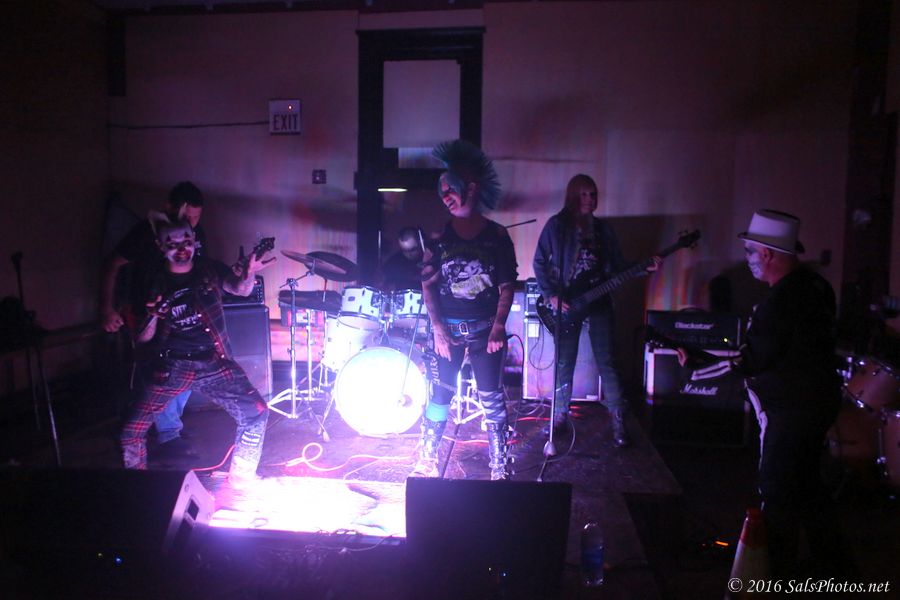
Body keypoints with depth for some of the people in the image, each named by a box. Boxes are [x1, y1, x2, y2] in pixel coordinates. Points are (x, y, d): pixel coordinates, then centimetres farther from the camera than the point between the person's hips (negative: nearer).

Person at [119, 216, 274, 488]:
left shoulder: (209, 268, 6)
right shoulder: (154, 283, 1)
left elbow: (240, 289, -6)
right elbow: (142, 339, 3)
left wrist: (249, 273, -29)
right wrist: (152, 318, -20)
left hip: (215, 362, 1)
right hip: (171, 366, -1)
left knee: (256, 412, -10)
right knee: (132, 430, -11)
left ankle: (241, 478, 12)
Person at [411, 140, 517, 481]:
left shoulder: (496, 235, -1)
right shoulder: (438, 236, 2)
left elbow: (507, 286, 0)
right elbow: (428, 284, 1)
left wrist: (499, 325, -10)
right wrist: (438, 328, -8)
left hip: (486, 328, -1)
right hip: (448, 328, 1)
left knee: (491, 397, 3)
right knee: (441, 394, 4)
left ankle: (499, 466, 16)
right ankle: (427, 460, 18)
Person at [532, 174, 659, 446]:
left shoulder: (603, 228, 9)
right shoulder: (556, 225, -2)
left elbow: (618, 265, 10)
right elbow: (540, 262, -1)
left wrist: (645, 268, -5)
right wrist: (551, 295, -10)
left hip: (598, 301, 2)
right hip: (566, 303, -2)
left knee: (606, 362, 0)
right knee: (565, 363, 5)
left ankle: (618, 421, 8)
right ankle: (560, 416, 21)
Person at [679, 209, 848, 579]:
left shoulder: (780, 301, -25)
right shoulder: (816, 284, 5)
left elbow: (748, 362, -23)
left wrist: (696, 367, -15)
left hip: (790, 412, -10)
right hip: (820, 399, 10)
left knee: (777, 493, 1)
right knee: (806, 483, 22)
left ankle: (780, 576, 13)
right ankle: (831, 564, 35)